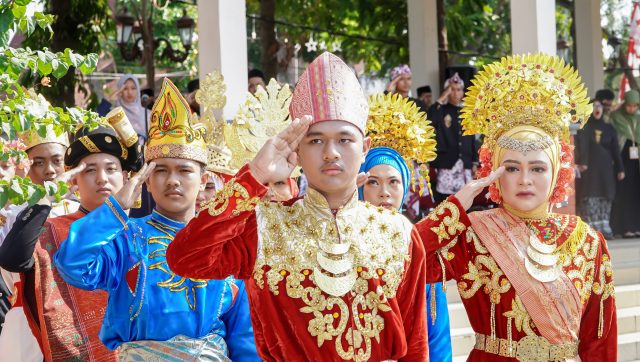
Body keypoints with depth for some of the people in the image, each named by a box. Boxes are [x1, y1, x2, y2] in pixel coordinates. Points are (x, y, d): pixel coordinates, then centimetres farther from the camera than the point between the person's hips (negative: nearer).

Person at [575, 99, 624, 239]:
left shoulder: (609, 129, 13)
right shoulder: (584, 127, 4)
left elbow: (615, 149, 10)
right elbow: (581, 145, -11)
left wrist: (620, 169, 2)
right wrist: (581, 162, -27)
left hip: (605, 169, 3)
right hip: (589, 168, -3)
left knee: (605, 198, 0)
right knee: (590, 198, -8)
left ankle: (603, 229, 2)